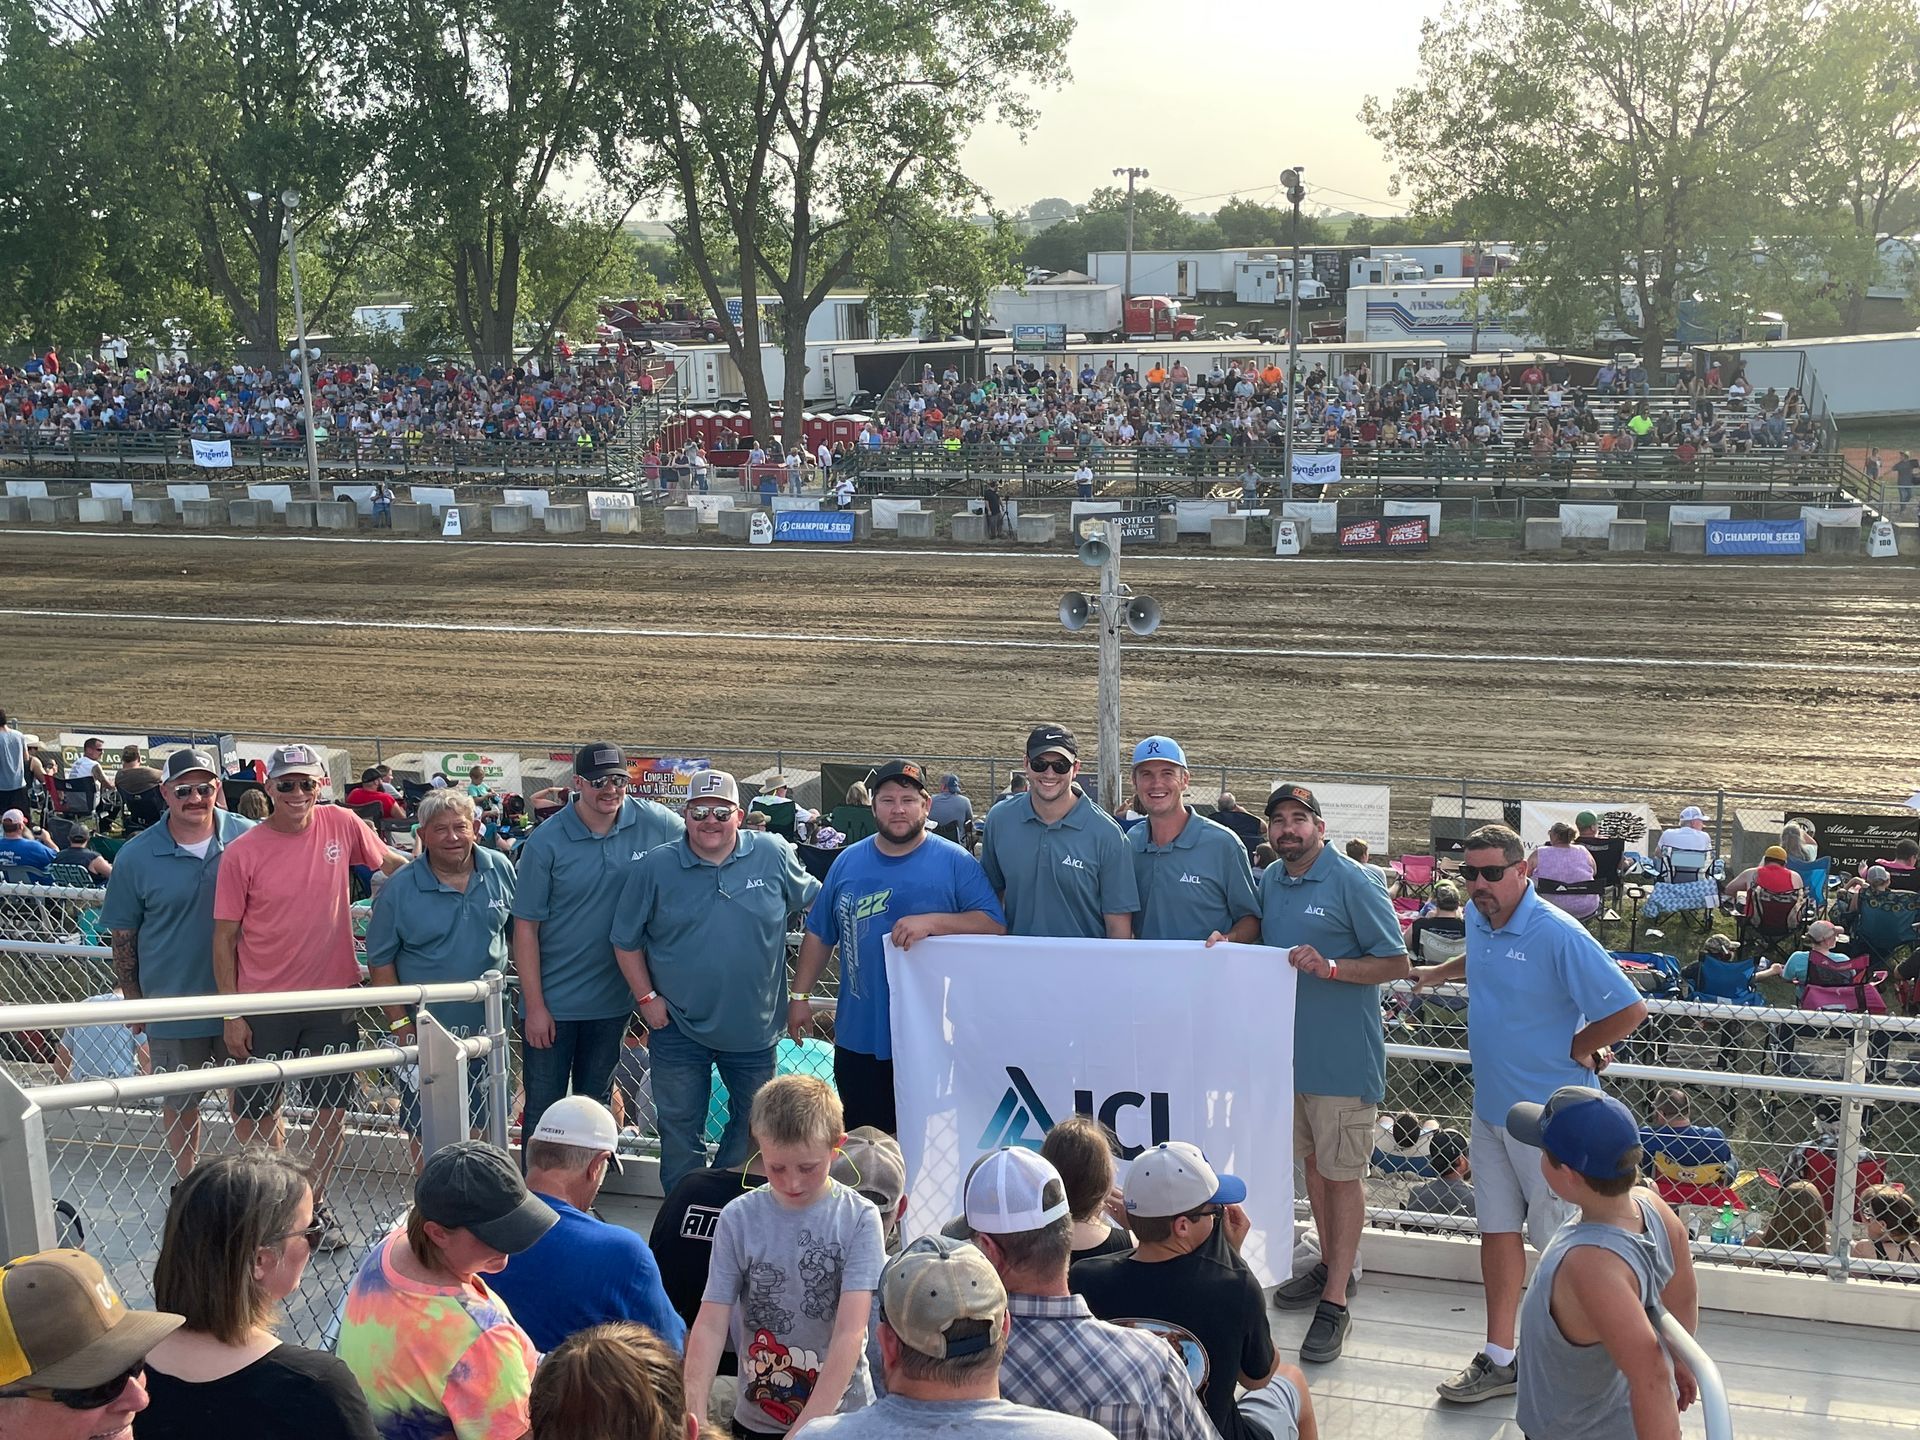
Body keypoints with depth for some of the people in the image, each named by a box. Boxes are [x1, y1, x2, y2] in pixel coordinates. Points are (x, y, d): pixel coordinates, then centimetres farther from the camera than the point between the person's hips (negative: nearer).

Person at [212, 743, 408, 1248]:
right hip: (264, 1002, -2)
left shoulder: (341, 825, -5)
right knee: (255, 1114, 8)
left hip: (332, 993, 2)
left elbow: (391, 862, 13)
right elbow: (224, 937, -5)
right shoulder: (242, 852, -10)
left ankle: (316, 1203, 27)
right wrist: (231, 1013, -7)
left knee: (331, 1109, 10)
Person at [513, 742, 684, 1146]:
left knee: (594, 1103, 19)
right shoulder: (545, 842, -14)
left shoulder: (655, 824, -7)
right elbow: (526, 927, -10)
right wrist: (535, 1006, -13)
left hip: (614, 997, 3)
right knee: (543, 1109, 6)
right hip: (552, 1002, -3)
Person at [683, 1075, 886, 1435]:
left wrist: (806, 1427, -26)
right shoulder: (738, 1219, -8)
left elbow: (851, 1332, -18)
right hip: (756, 1419, 2)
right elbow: (710, 1325, -11)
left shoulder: (858, 1220, -12)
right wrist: (693, 1417, -23)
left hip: (842, 1416, -1)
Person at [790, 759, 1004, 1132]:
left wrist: (932, 922, -22)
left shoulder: (956, 862, -2)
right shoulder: (848, 862, 9)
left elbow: (994, 926, -11)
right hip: (859, 1038, 3)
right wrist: (800, 996, 10)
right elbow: (819, 935, 15)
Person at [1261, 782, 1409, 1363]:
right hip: (1288, 1048, 7)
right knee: (1312, 1161, 19)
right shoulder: (1268, 882, 7)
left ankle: (1335, 1303, 2)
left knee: (1343, 1174, -1)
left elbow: (1396, 963, -13)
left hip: (1343, 1055, -7)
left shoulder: (1354, 884, -14)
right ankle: (1332, 1265, 36)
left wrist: (1329, 967, -26)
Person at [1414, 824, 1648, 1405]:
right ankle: (1499, 1361, 18)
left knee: (1560, 1239, 4)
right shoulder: (1478, 920, 4)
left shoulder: (1557, 935, -22)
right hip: (1490, 1104, 8)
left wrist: (1576, 1050, -12)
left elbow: (1628, 1009, -24)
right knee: (1498, 1229, 11)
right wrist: (1438, 973, 17)